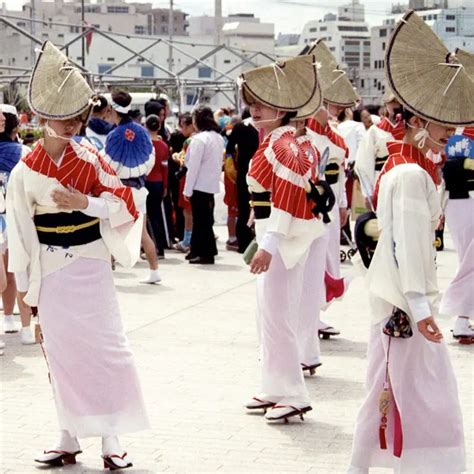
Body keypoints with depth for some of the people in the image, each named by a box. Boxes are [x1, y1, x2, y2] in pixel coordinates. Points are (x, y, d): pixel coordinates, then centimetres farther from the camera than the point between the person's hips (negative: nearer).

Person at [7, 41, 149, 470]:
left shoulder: (89, 159, -3)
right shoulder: (24, 173, -4)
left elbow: (124, 204, -2)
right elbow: (20, 233, -1)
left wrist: (85, 202, -18)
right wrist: (26, 286, 0)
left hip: (91, 266, 0)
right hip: (52, 271, 0)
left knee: (105, 347, -3)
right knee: (61, 353, 7)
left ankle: (111, 438, 5)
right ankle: (69, 438, 18)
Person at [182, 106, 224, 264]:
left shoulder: (199, 139, -15)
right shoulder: (218, 137, 9)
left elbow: (193, 166, -15)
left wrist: (187, 190, -11)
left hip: (200, 185, -8)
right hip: (213, 184, 8)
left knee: (201, 220, -1)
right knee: (205, 218, 14)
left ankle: (206, 253, 1)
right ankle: (197, 250, 21)